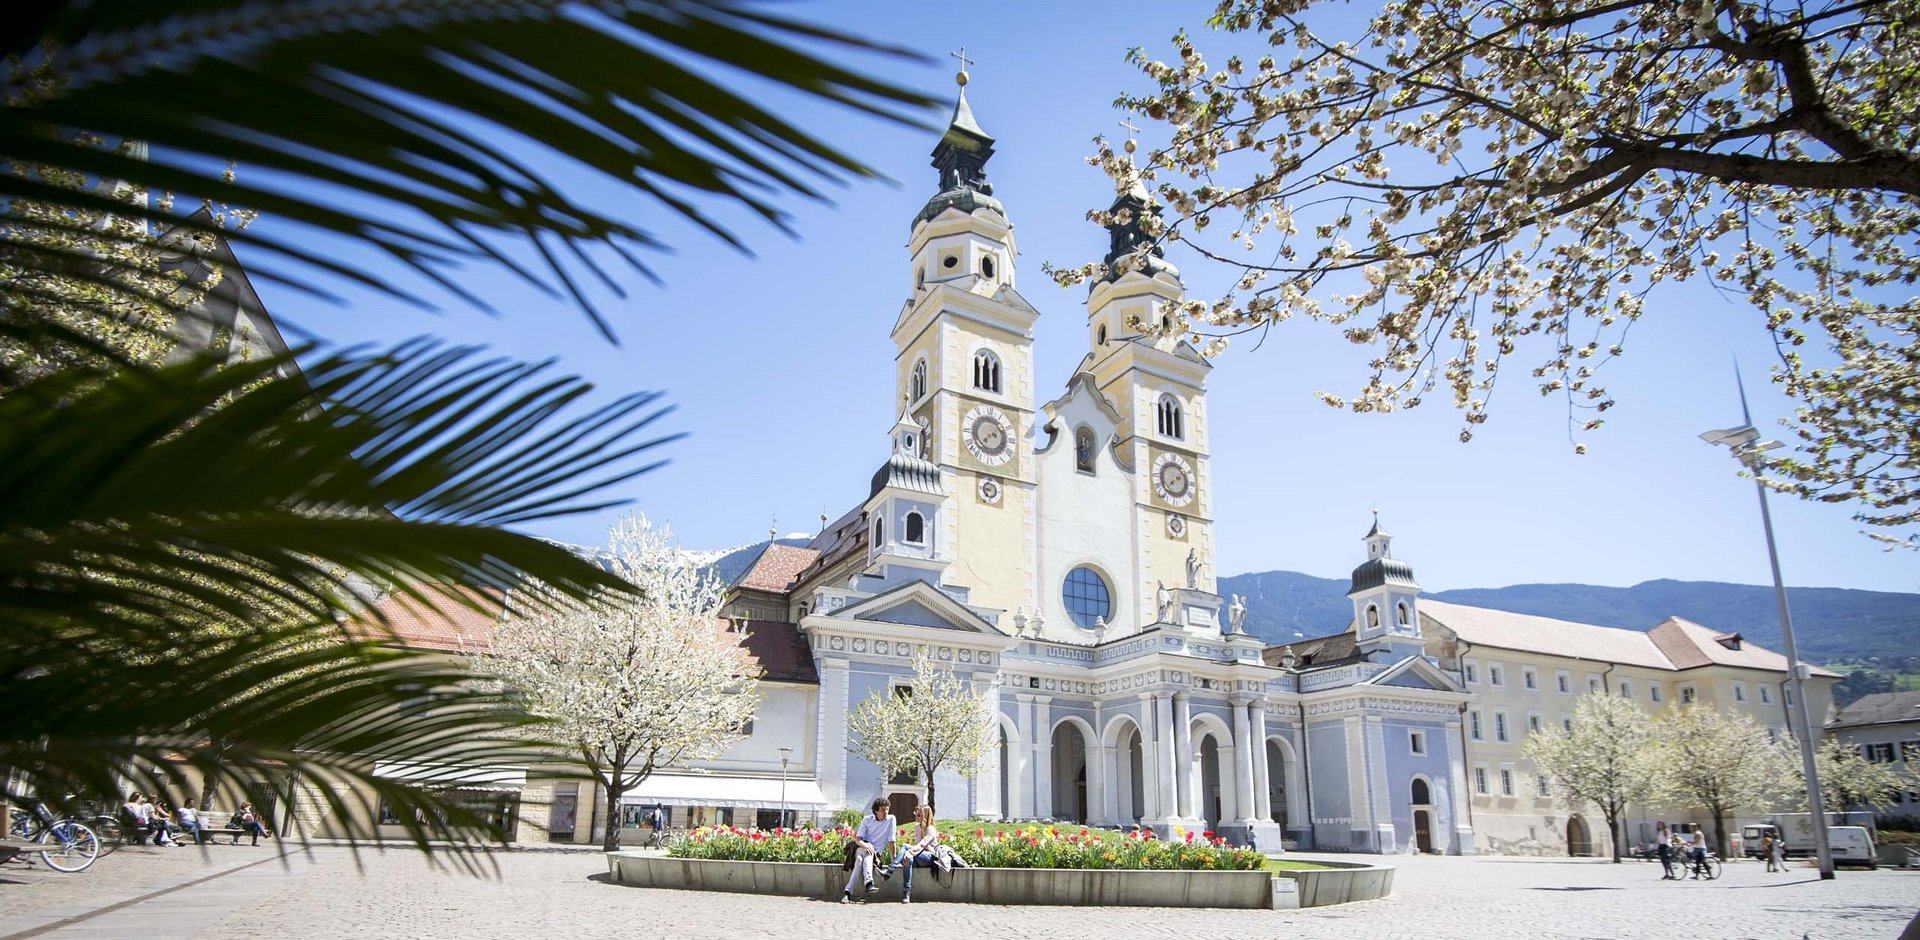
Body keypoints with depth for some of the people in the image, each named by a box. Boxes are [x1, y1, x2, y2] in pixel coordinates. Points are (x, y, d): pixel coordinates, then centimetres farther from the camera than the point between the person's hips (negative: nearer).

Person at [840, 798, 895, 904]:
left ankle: (847, 892, -41)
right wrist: (866, 846, -26)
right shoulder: (867, 820, 4)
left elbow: (891, 841, -2)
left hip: (875, 854, 0)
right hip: (861, 848, 0)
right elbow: (857, 839, -5)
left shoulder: (891, 819, 1)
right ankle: (869, 883, -48)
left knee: (860, 861, -33)